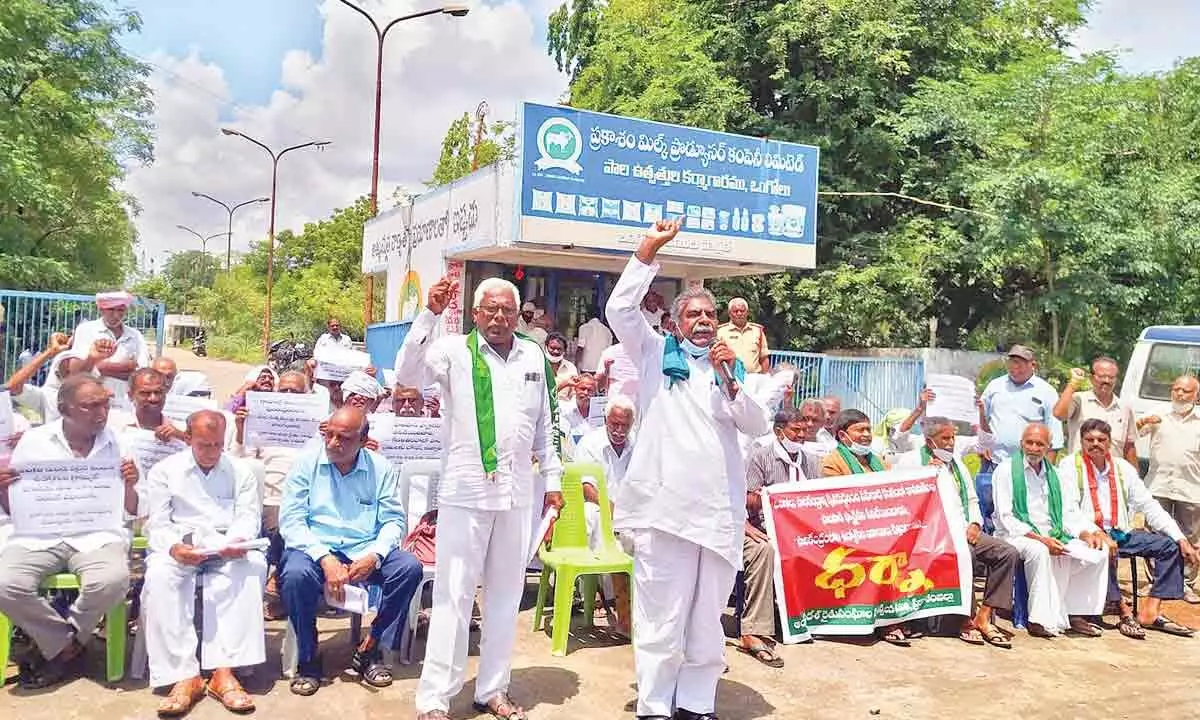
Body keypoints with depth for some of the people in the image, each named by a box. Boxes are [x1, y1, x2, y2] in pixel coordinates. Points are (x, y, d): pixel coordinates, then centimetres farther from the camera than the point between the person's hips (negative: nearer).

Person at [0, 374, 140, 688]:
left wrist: (129, 485, -8)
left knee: (114, 579, -33)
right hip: (40, 534, 1)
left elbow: (132, 510, 13)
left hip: (97, 535, -1)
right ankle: (68, 646, -3)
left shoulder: (116, 443, 7)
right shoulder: (34, 441, 7)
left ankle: (57, 643, -2)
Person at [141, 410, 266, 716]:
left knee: (250, 568, -34)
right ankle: (184, 676, -36)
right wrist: (174, 547, -19)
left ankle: (224, 672, -38)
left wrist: (239, 541, -19)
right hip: (181, 546, 0)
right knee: (160, 575, -35)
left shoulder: (241, 471, 17)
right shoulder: (165, 471, 13)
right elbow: (157, 524, 4)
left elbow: (248, 517, 6)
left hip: (228, 549, 0)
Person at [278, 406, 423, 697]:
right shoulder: (307, 461, -1)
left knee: (409, 567, -23)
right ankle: (307, 658, -10)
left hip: (365, 552, 2)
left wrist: (374, 557, -17)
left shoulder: (380, 468, 4)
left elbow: (394, 520, 3)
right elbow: (290, 519, -7)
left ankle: (369, 648, -6)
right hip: (315, 549, -2)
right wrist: (325, 560, -21)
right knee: (296, 574, -34)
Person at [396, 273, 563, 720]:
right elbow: (407, 374, -18)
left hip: (518, 494, 4)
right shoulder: (455, 351, -2)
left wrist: (552, 478, 13)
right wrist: (430, 314, -22)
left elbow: (545, 424, 14)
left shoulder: (534, 356, 9)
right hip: (466, 491, -4)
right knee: (454, 595, 0)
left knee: (505, 593, 12)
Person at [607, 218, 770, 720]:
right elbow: (619, 310, -4)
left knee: (708, 615, 10)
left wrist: (730, 380, -6)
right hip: (665, 501, -3)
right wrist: (649, 249, -6)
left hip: (720, 507, 4)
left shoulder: (732, 366, 18)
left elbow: (758, 426, 8)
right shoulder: (657, 354, 10)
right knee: (661, 616, -2)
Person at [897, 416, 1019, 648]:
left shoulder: (957, 463, 25)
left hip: (963, 531, 7)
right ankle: (968, 618, -21)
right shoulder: (912, 460, 4)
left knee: (1008, 553, -14)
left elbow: (972, 500, 27)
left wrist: (975, 524, 7)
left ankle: (983, 617, -14)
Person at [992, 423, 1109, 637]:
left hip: (1053, 537, 6)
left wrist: (1086, 533, -9)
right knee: (1039, 551, -37)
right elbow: (1006, 518, -9)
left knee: (1098, 552, -14)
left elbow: (1070, 514, 13)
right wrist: (1039, 538, -20)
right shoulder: (1006, 470, -1)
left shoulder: (1055, 475, 18)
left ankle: (1076, 614, -8)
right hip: (1016, 536, -6)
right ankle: (1041, 620, -30)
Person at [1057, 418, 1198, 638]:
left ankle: (1150, 611, -10)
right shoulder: (1070, 466, -3)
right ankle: (1124, 610, -23)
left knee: (1170, 545, -6)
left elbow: (1149, 506, 10)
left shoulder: (1123, 468, 12)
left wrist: (1181, 539, 0)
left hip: (1120, 533, 6)